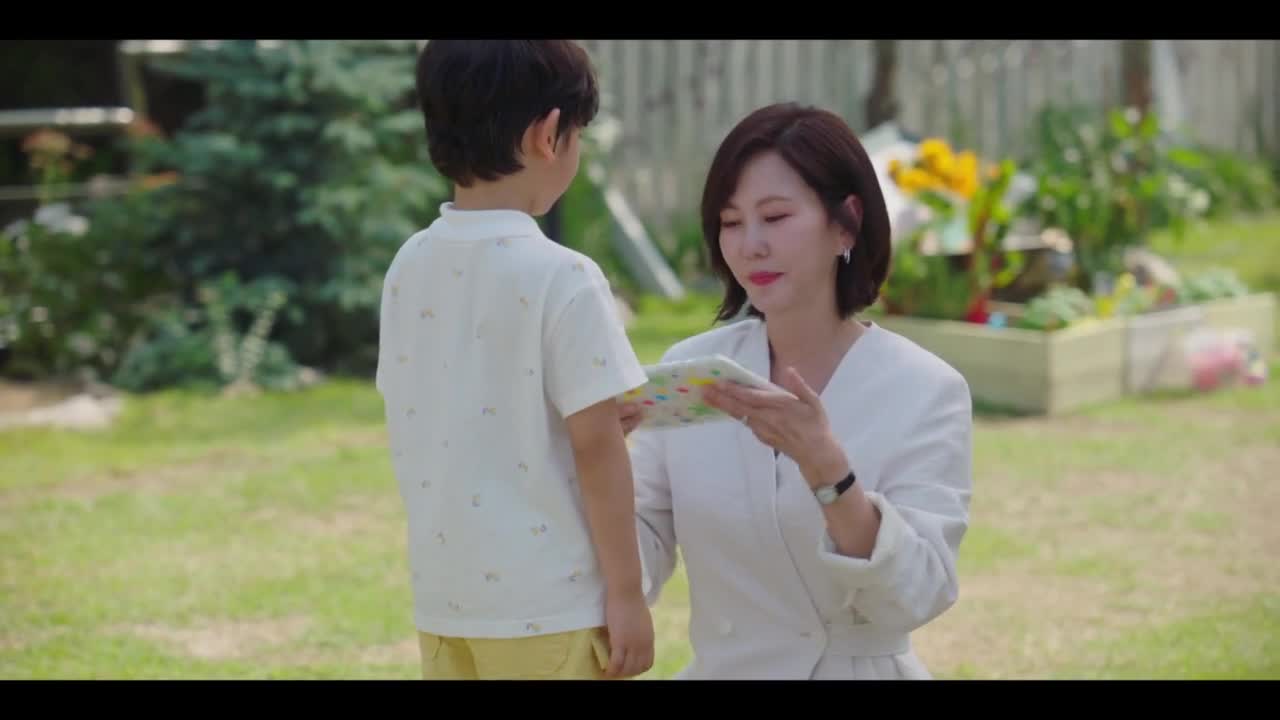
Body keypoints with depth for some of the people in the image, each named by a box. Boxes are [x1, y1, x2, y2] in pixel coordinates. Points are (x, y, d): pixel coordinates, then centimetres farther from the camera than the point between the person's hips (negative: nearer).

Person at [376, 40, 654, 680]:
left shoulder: (409, 266, 3)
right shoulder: (561, 278, -16)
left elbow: (406, 428, 10)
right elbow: (594, 445, -16)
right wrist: (627, 595, -9)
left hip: (443, 594, 6)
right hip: (545, 604, -6)